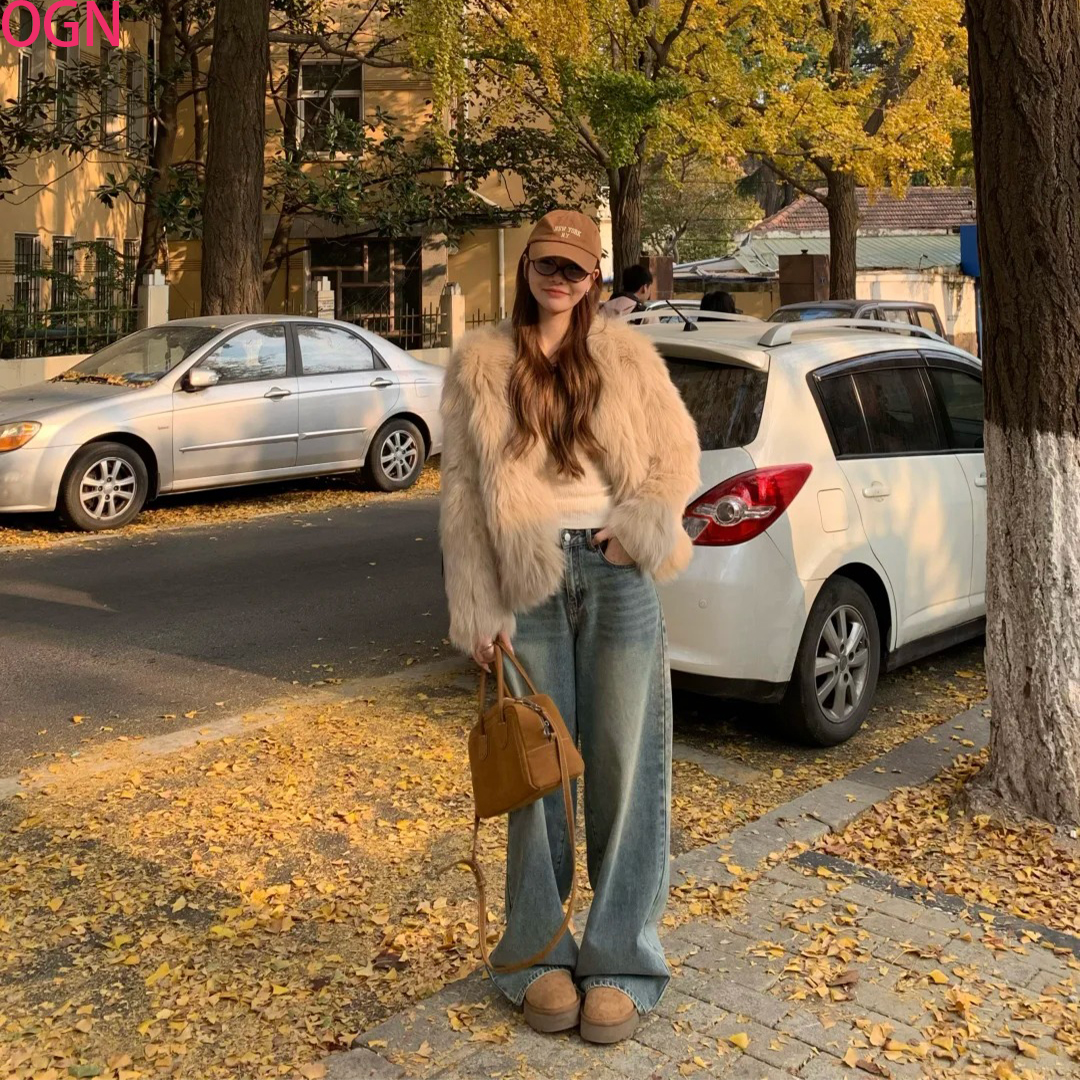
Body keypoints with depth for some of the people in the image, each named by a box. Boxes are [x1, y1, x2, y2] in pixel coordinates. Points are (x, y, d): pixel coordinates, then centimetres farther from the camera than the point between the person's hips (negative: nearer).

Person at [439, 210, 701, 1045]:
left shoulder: (627, 357, 7)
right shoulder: (480, 365, 5)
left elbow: (678, 455, 10)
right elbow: (462, 495, 2)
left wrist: (635, 531, -8)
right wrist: (479, 611, -5)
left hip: (617, 575, 1)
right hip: (528, 583, 0)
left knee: (624, 766, 4)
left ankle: (621, 962, 18)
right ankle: (539, 955, 23)